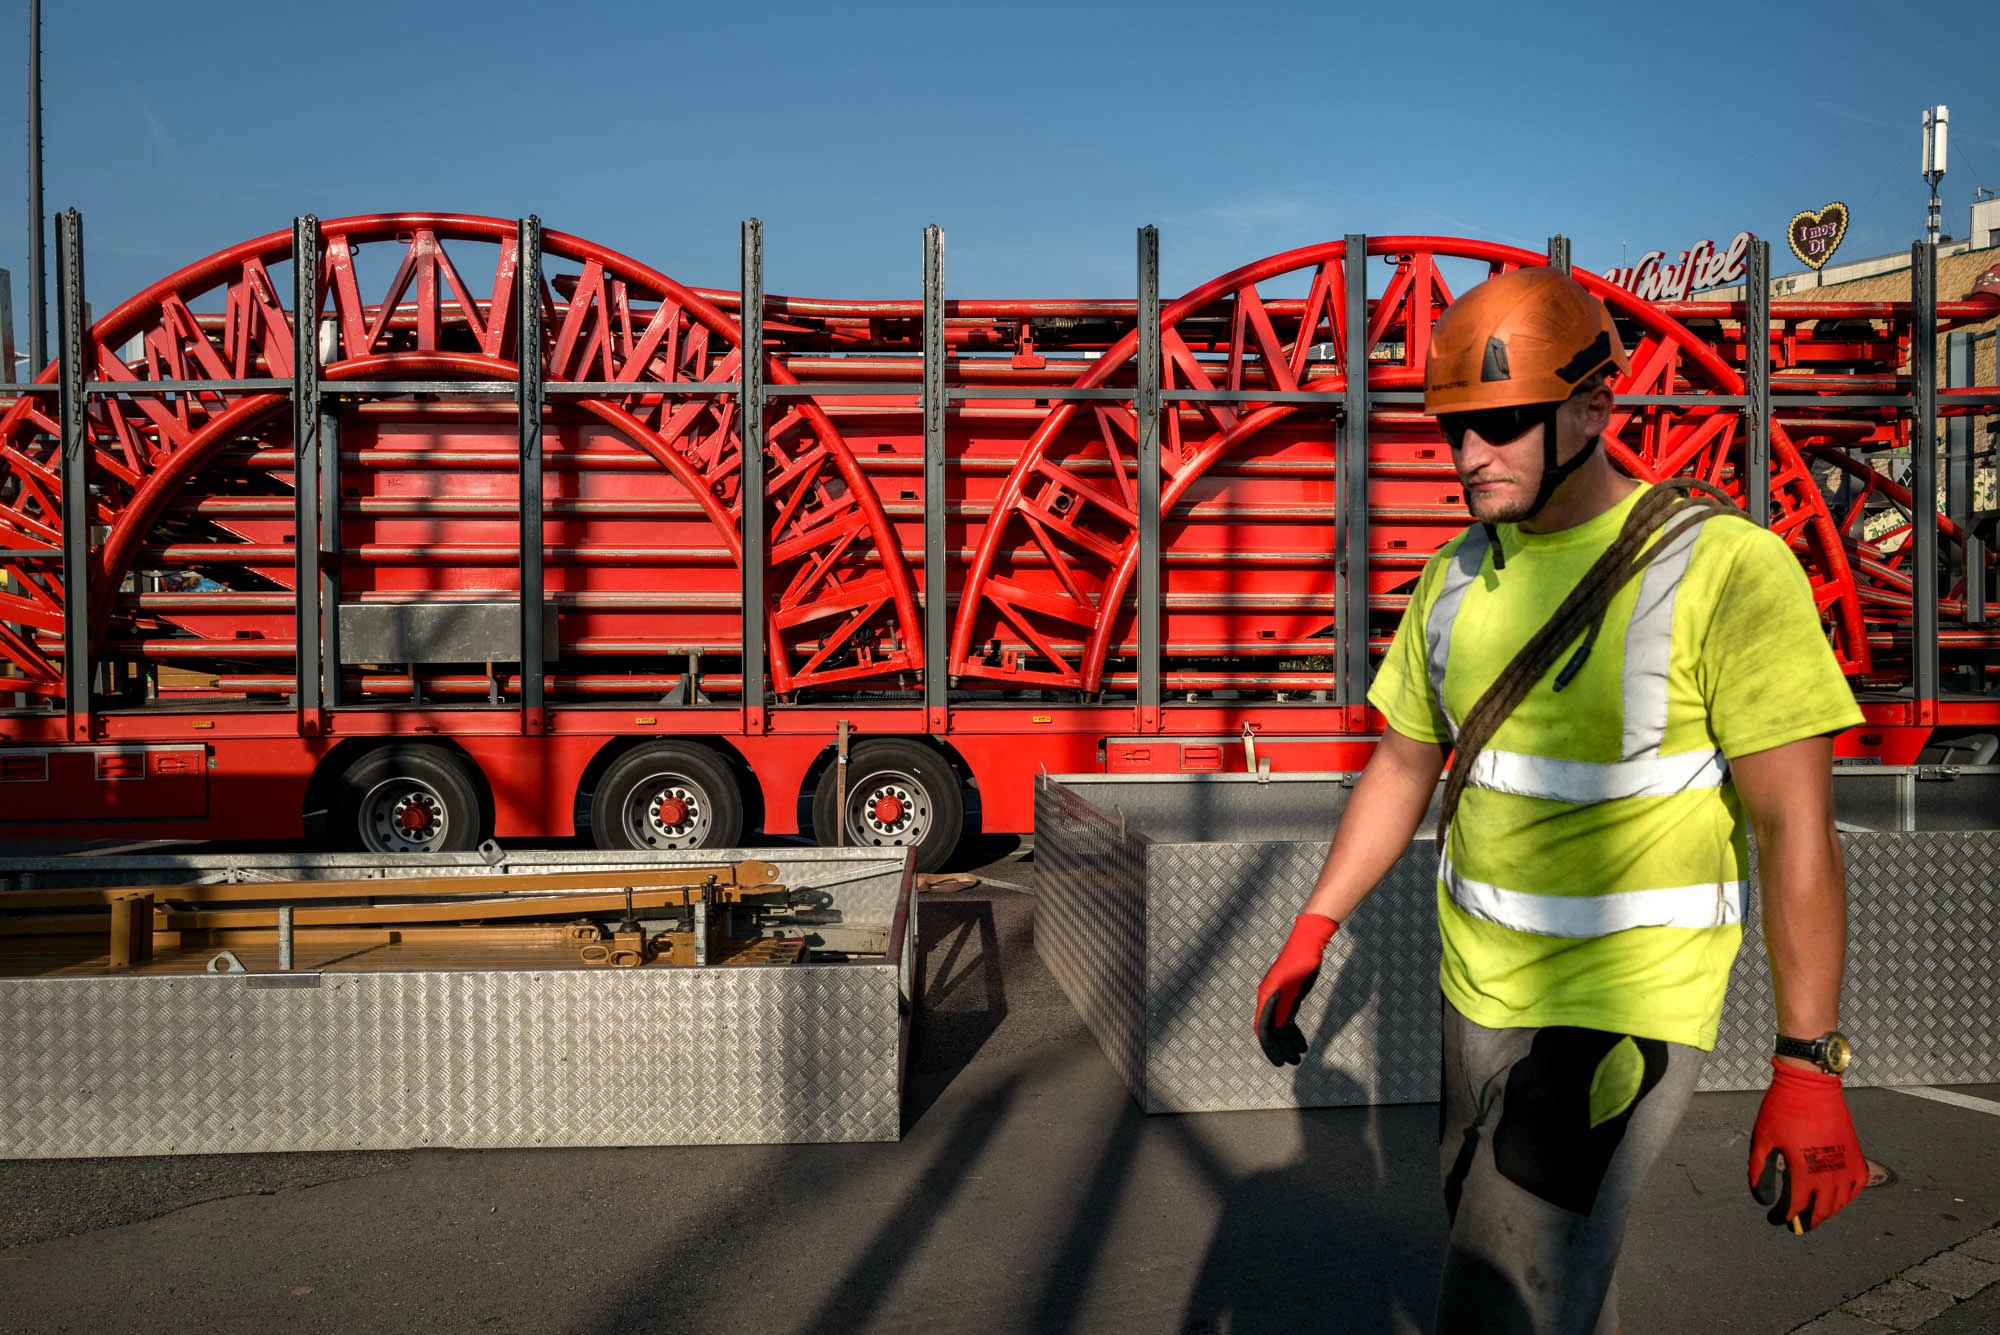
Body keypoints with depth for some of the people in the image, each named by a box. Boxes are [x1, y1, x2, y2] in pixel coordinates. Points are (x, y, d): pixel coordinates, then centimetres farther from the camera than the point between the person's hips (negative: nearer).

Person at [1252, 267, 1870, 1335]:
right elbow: (1403, 769, 12)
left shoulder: (1725, 567, -14)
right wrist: (1310, 934, 6)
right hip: (1476, 991, 7)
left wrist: (1807, 1067, -15)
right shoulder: (1460, 574, 5)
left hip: (1623, 1007, -6)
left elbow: (1796, 827, -15)